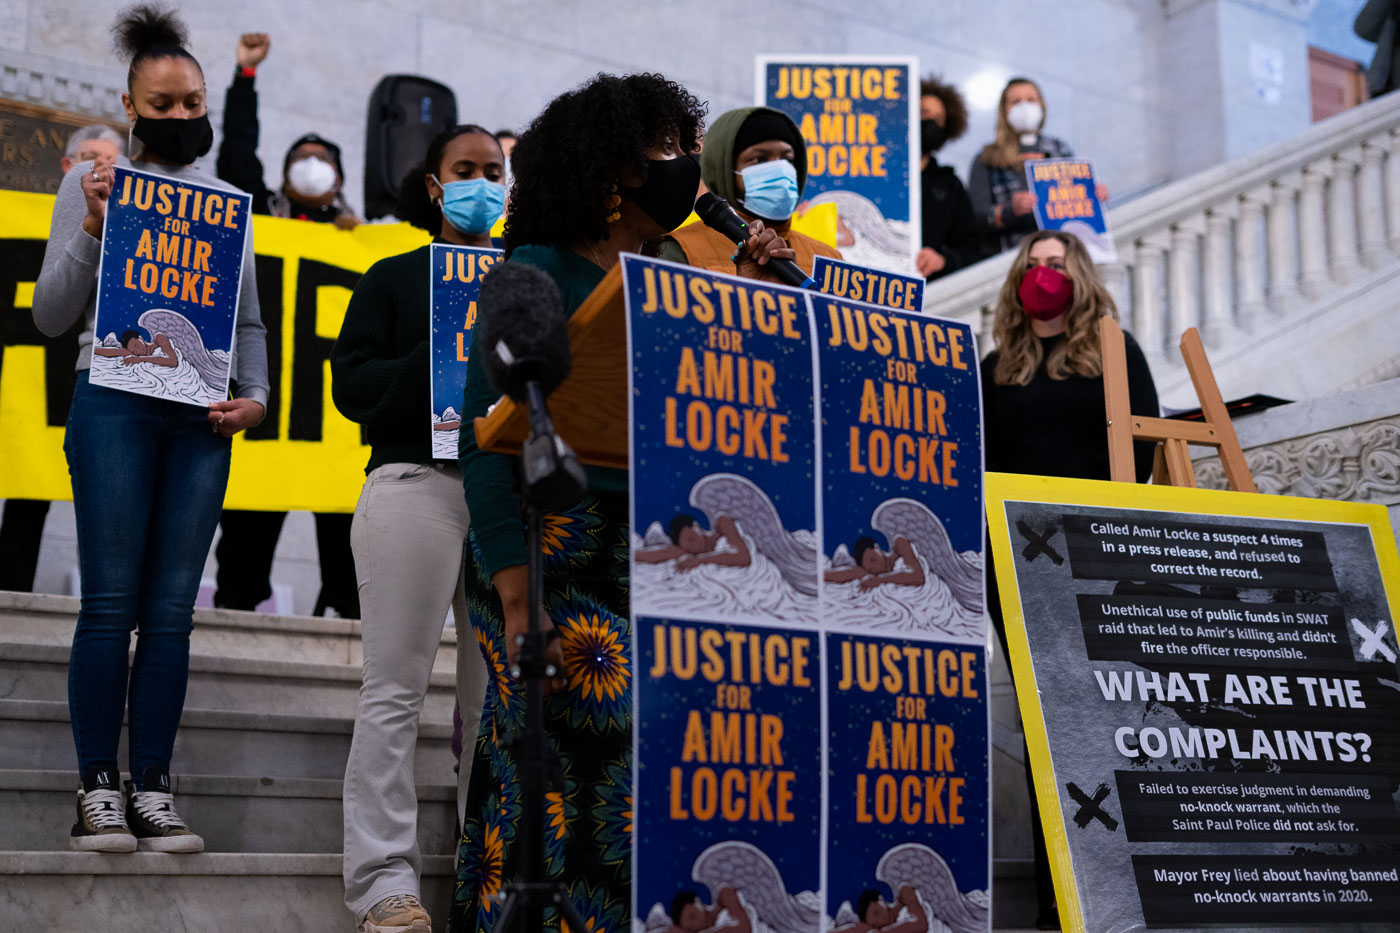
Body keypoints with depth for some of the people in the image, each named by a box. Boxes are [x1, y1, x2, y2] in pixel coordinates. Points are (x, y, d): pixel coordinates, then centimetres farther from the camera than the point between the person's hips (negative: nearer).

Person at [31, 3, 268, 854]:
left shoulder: (225, 199, 17)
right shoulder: (92, 183, 9)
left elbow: (248, 320, 19)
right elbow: (51, 315, 4)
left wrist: (257, 396, 2)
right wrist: (93, 228, -9)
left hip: (201, 417, 3)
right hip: (115, 405, -3)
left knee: (172, 608, 1)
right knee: (112, 602, -6)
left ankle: (153, 792, 5)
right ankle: (99, 792, 0)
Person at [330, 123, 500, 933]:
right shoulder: (395, 278, 13)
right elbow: (354, 386, 1)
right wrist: (446, 358, -11)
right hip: (418, 479, -3)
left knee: (501, 688, 3)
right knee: (397, 686, -6)